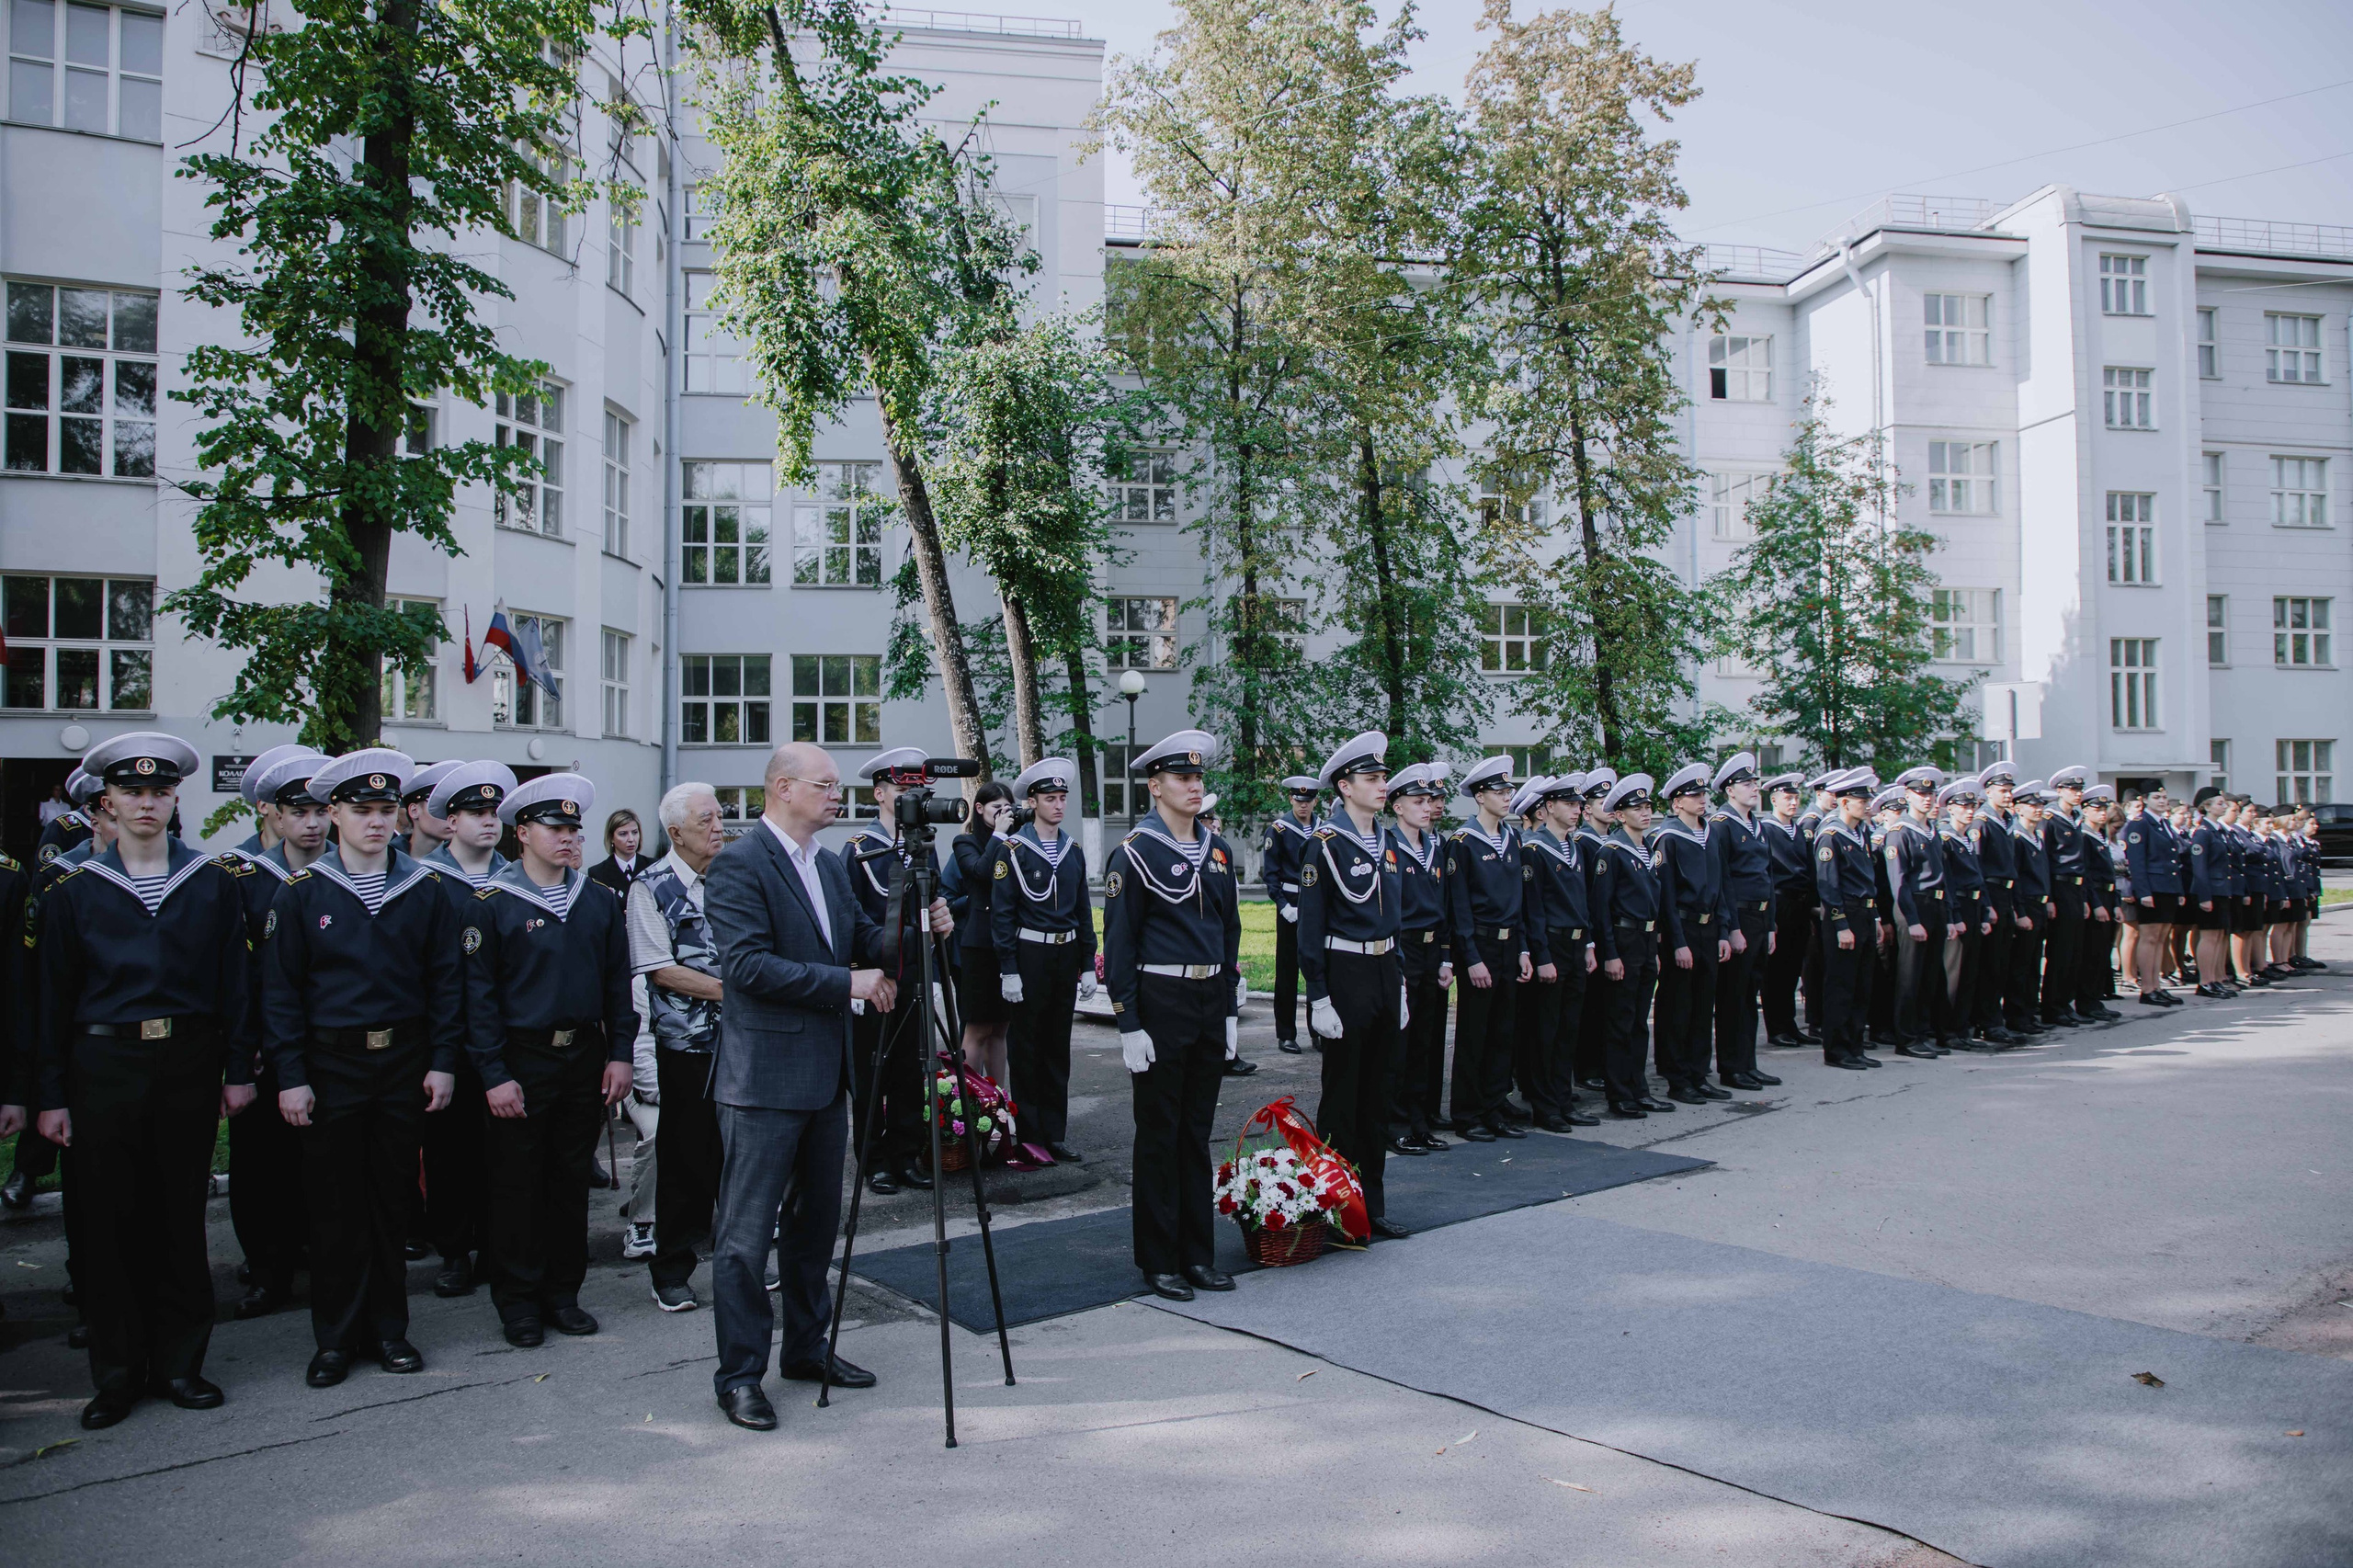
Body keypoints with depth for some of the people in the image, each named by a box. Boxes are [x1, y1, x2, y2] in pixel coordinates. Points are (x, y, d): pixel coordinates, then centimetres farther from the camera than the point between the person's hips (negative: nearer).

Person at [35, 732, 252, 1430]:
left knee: (181, 1215, 7)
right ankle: (117, 1373, 17)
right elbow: (55, 997, 3)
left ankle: (179, 1363, 19)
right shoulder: (74, 889, 3)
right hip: (105, 1065, 0)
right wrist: (51, 1095, 0)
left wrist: (238, 1070, 1)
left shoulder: (214, 881, 4)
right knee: (107, 1220, 4)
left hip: (188, 1064, 0)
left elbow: (233, 981, 5)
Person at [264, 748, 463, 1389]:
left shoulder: (424, 889, 2)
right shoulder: (302, 892, -2)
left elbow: (444, 980, 5)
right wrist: (291, 1076, -7)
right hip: (332, 1065, -1)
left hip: (405, 1063, 1)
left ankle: (388, 1329, 21)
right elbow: (281, 991, -1)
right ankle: (335, 1338, 17)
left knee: (393, 1198, 9)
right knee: (335, 1202, 5)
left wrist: (443, 1062, -1)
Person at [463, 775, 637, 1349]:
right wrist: (494, 1075, -12)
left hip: (586, 1059, 4)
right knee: (518, 1183, 4)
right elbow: (479, 994, -8)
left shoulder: (600, 900, 7)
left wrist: (620, 1054, 3)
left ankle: (562, 1292, 23)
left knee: (570, 1179, 11)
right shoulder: (493, 904, -6)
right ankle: (519, 1302, 17)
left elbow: (618, 981, 9)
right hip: (522, 1060, -4)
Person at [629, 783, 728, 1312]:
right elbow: (661, 970, -12)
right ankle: (671, 1272, 15)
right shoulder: (651, 888, -6)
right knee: (684, 1163, 2)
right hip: (684, 1049, -4)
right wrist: (729, 990, -15)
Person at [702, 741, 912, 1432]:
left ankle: (806, 1348, 30)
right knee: (746, 1231, 0)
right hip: (764, 1077, -8)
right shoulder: (738, 866, -13)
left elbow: (863, 941, 14)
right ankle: (739, 1375, 10)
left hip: (824, 1074, 9)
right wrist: (847, 982, -20)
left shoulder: (830, 864, 13)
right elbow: (747, 964, -22)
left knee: (816, 1219, 17)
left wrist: (916, 933, -6)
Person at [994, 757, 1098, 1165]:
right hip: (1029, 957, -5)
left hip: (1066, 956, 5)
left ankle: (1055, 1134, 17)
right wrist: (1008, 970, -14)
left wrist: (1088, 964, 9)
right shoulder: (1012, 850, -6)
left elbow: (1083, 912, 14)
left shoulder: (1074, 851, 10)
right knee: (1026, 1048, 2)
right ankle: (1029, 1136, 11)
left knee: (1058, 1047, 10)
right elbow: (1001, 913, -9)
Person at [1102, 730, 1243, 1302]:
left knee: (1197, 1132, 13)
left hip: (1211, 1001, 6)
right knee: (1160, 1135, 3)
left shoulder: (1217, 849, 10)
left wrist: (1231, 1009, 13)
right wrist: (1129, 1025, -13)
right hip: (1160, 1002, -6)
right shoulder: (1135, 853, -9)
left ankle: (1198, 1254, 22)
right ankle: (1159, 1261, 14)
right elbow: (1119, 944, -10)